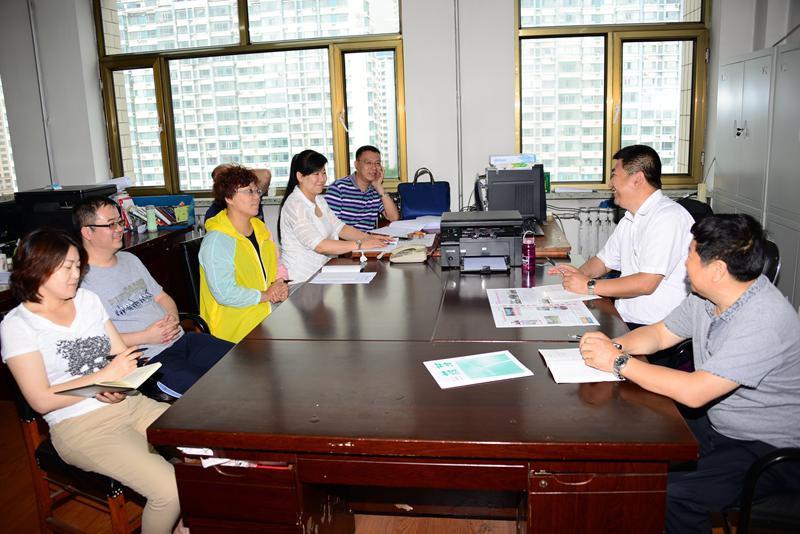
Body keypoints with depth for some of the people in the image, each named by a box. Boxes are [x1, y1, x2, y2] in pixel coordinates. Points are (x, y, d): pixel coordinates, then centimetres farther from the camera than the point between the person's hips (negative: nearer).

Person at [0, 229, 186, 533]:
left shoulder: (87, 299, 11)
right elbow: (41, 401, -12)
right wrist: (105, 375, -17)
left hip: (129, 403, 6)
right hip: (80, 427, -6)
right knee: (171, 491, -25)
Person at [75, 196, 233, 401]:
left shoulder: (130, 259, 18)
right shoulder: (82, 279, -9)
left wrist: (172, 318, 0)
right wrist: (146, 337, -15)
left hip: (180, 339, 8)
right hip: (146, 361, -8)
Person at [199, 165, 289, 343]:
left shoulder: (260, 229, 14)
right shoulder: (216, 241, -14)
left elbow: (277, 266, 23)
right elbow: (224, 294, -21)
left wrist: (280, 285, 0)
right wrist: (265, 295, -12)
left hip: (269, 310, 8)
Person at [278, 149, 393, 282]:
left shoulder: (319, 200, 14)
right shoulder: (295, 205, -16)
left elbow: (339, 227, 11)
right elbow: (319, 245, -25)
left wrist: (369, 237, -5)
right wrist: (359, 245, -27)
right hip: (303, 279, -9)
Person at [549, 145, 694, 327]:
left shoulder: (668, 217, -16)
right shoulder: (630, 219, 17)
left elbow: (646, 283, -22)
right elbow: (604, 260, 25)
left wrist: (589, 286, -16)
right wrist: (580, 273, 2)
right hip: (623, 319, 9)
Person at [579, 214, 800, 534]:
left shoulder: (764, 320, -30)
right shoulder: (707, 296, -3)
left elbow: (694, 392, -33)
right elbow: (659, 333, 10)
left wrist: (618, 361, -25)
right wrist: (615, 344, -10)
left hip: (770, 449, -8)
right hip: (717, 424, 8)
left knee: (672, 495, -25)